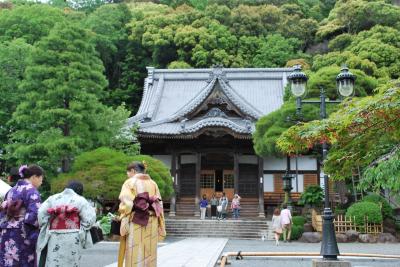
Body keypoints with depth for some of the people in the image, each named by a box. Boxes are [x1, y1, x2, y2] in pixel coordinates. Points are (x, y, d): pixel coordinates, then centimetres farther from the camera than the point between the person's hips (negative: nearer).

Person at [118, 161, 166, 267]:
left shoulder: (130, 182, -3)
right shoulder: (153, 183, 12)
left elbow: (126, 204, -13)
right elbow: (159, 205, 9)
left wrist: (123, 224, -7)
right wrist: (160, 227, 12)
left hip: (135, 223, -5)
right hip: (152, 224, 5)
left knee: (135, 255, 0)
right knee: (149, 254, 10)